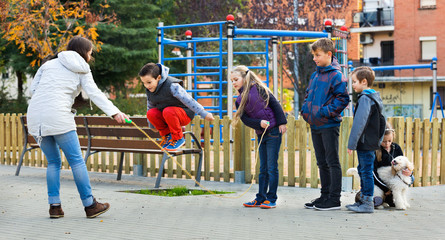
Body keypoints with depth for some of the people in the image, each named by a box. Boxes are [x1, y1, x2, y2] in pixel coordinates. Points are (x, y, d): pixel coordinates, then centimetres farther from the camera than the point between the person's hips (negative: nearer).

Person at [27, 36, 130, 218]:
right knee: (76, 161, 2)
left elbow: (33, 89, 15)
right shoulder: (82, 71, 10)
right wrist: (114, 112, -13)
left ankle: (54, 206, 11)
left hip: (35, 115, 5)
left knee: (53, 162, 15)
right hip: (58, 116, -5)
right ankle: (90, 205, 6)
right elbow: (95, 94, -4)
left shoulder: (49, 64, 21)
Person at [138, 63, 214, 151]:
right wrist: (152, 125, 24)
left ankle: (178, 139, -17)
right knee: (151, 113, -21)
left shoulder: (171, 86, -25)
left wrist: (204, 114, -22)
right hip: (165, 115, 6)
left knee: (168, 111, -37)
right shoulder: (149, 90, -3)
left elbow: (188, 100, -24)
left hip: (185, 114, -6)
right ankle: (166, 135, 1)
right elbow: (150, 106, 14)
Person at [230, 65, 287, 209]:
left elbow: (274, 104, -7)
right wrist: (259, 123, -16)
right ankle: (261, 198, 17)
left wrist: (282, 123, -12)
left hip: (273, 132, -6)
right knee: (263, 168, 11)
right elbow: (245, 120, 2)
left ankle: (271, 199, 2)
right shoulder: (239, 101, 11)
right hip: (261, 135, 6)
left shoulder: (257, 88, -5)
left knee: (272, 167, -3)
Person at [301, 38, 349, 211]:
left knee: (332, 161, -3)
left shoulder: (336, 75, -10)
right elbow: (308, 95, 24)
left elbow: (342, 98, -15)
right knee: (322, 162, 14)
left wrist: (326, 112, -19)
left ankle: (334, 199, 1)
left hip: (329, 125, -8)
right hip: (315, 125, 8)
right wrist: (305, 110, 8)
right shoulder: (315, 75, 13)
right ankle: (325, 196, 22)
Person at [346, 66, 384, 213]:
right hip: (372, 141, 10)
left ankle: (368, 203, -3)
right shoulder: (375, 97, 15)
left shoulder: (365, 98, -16)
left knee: (366, 171, -6)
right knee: (363, 170, 16)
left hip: (366, 143, -10)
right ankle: (364, 200, 24)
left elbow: (359, 123, -21)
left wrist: (351, 143, -19)